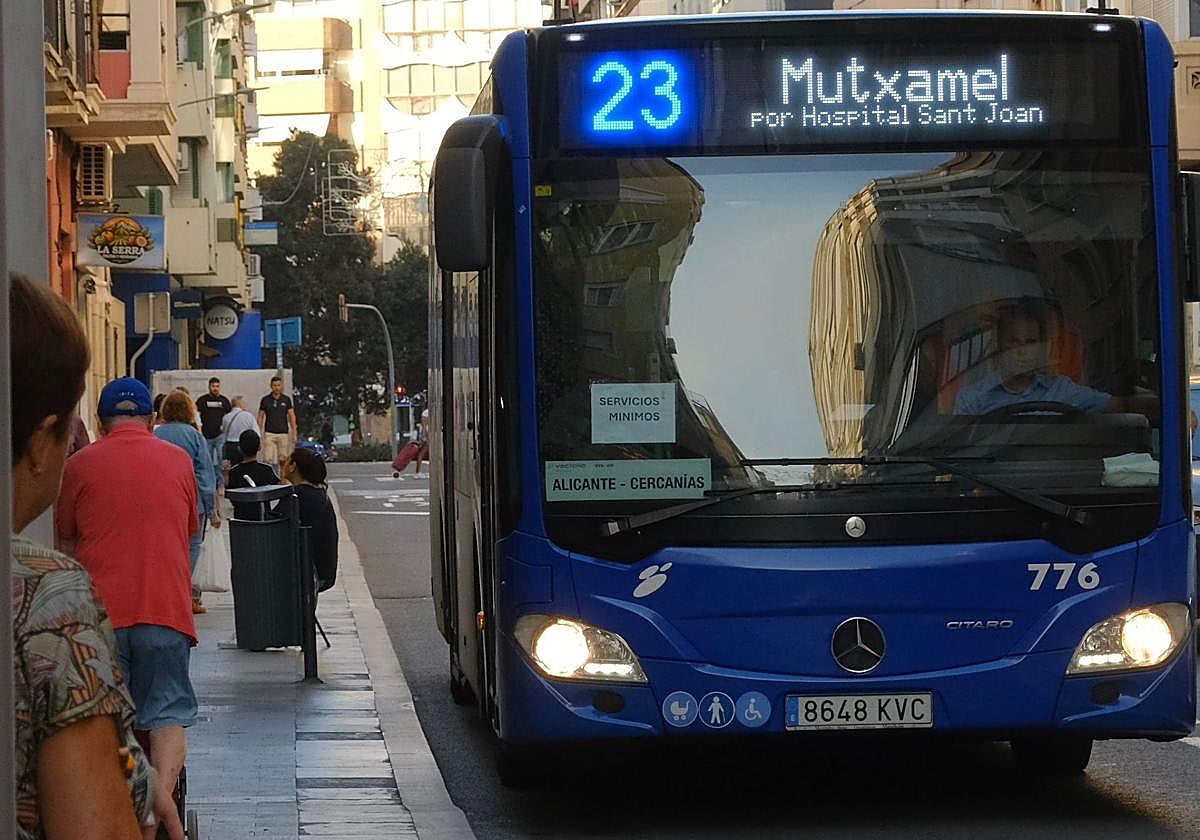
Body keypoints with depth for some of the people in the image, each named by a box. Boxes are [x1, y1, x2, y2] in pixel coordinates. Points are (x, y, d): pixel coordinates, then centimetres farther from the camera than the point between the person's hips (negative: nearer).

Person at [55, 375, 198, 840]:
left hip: (99, 609, 0)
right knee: (167, 712, 4)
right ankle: (163, 785, -20)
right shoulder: (177, 461, 8)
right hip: (166, 606, 1)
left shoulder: (81, 464, 3)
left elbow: (65, 541, 12)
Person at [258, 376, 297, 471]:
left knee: (283, 460, 3)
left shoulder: (286, 399, 4)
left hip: (283, 434, 1)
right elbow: (260, 417, 7)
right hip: (269, 434, -1)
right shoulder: (265, 400, 2)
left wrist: (294, 433, 0)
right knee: (269, 460, -9)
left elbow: (291, 416, 6)